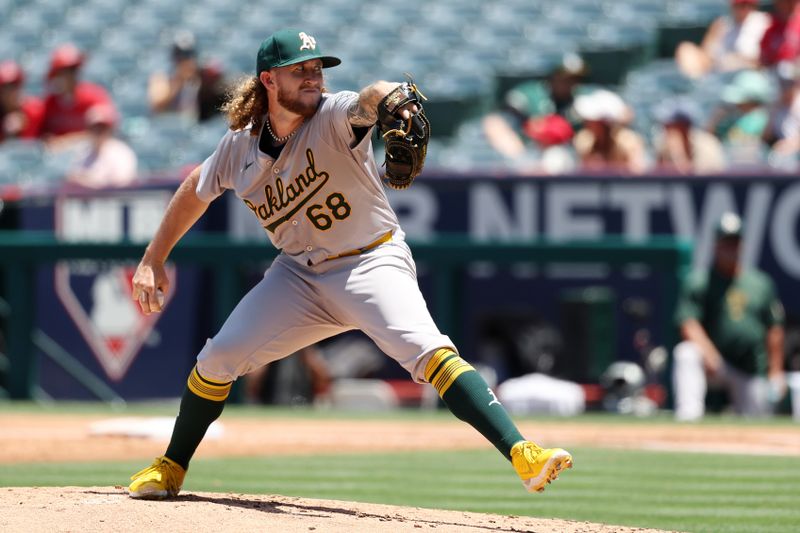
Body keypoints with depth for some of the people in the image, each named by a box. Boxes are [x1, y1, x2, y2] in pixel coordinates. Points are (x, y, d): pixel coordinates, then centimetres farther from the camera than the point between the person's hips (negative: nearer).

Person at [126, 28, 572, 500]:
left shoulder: (333, 117, -18)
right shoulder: (239, 148, -3)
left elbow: (370, 99, -42)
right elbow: (195, 191, 16)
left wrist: (391, 98, -67)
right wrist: (153, 262, 15)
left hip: (372, 262, -5)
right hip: (299, 273, 5)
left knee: (428, 350, -28)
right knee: (217, 360, 0)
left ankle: (522, 455, -39)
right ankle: (171, 469, 23)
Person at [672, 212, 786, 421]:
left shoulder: (761, 284, 9)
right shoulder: (697, 283, 0)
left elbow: (774, 331, 11)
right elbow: (689, 326, -11)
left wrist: (776, 373, 3)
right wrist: (709, 354, -29)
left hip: (752, 373, 3)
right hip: (714, 365, -3)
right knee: (686, 353, -34)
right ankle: (688, 416, -42)